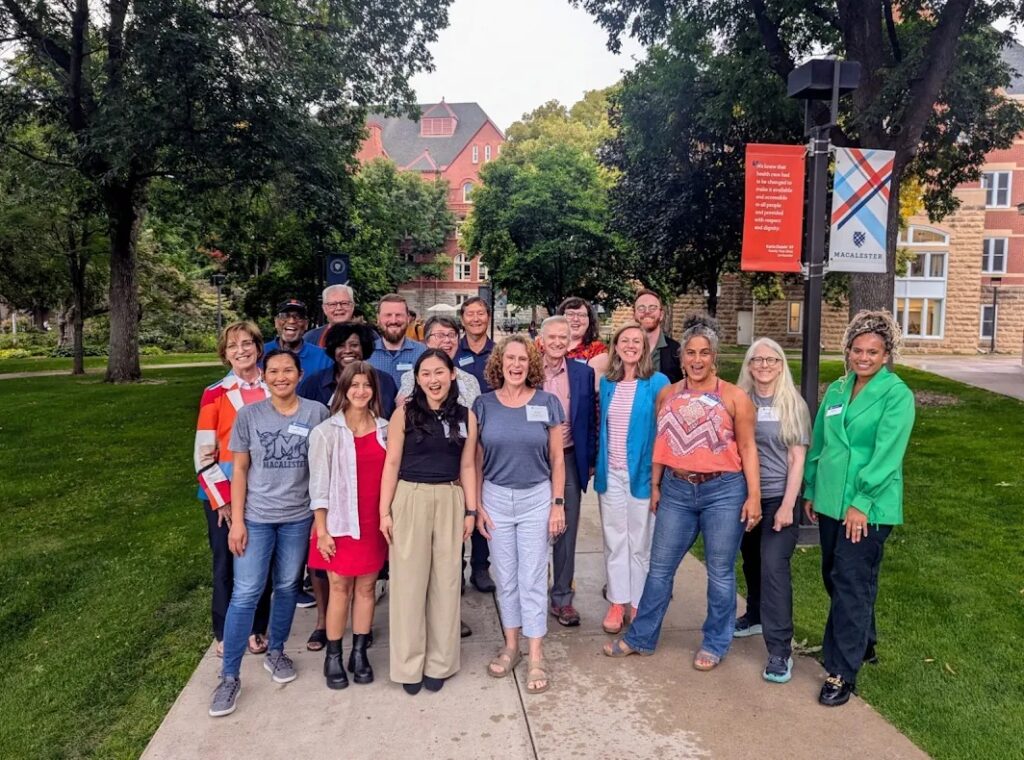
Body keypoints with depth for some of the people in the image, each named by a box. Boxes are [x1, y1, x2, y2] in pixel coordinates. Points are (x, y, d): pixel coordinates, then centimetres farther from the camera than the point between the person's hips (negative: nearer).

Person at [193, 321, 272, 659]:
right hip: (223, 494, -2)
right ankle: (225, 633, 25)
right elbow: (203, 454, -5)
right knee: (226, 564, 8)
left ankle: (257, 629, 28)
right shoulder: (215, 394, -4)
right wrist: (222, 500, -10)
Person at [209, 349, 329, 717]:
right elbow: (239, 470, 0)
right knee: (245, 593, -3)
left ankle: (275, 652, 35)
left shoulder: (316, 412, -3)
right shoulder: (249, 415, -3)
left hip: (298, 516, 1)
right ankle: (229, 677, 9)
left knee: (287, 587, 13)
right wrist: (236, 520, -4)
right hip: (256, 516, -1)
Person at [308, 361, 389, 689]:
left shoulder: (386, 430, 4)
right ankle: (333, 657, 19)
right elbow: (319, 485, -4)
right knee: (340, 588, 5)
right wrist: (322, 530, -7)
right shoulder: (326, 432, -5)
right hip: (340, 522, -3)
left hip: (374, 522, 3)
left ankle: (360, 653, 22)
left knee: (366, 587, 10)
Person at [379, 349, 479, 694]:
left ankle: (439, 662, 24)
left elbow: (467, 466, 8)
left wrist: (471, 511, 5)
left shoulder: (466, 417, 4)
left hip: (450, 501, 2)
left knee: (446, 581, 9)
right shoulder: (404, 413, -2)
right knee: (408, 581, 4)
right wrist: (384, 511, -5)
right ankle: (409, 665, 19)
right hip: (410, 500, -2)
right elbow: (392, 463, -2)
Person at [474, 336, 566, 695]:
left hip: (537, 498, -1)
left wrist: (558, 503, -3)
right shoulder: (484, 405, -2)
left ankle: (535, 658, 14)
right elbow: (476, 460, 3)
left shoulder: (548, 403, -4)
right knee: (505, 577, 12)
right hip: (496, 498, 2)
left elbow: (557, 458, 0)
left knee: (532, 578, 2)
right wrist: (477, 505, 0)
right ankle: (511, 646, 28)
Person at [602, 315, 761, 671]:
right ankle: (641, 637, 25)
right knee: (660, 568, 11)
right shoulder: (667, 395, 7)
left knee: (720, 572, 9)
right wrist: (655, 485, 13)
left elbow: (747, 448, -5)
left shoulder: (734, 397, -4)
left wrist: (754, 496, -9)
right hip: (677, 490, 3)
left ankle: (714, 644, 27)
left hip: (723, 491, -3)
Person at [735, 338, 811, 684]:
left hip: (778, 498, -4)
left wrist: (788, 505, -13)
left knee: (774, 567, -12)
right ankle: (755, 616, 42)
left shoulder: (793, 405, -5)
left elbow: (797, 459, -6)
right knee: (751, 561, 17)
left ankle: (780, 651, -6)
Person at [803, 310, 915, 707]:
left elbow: (887, 453, -15)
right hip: (831, 501, 6)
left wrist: (861, 502, -18)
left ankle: (843, 673, 6)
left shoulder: (897, 395, -9)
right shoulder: (837, 390, 9)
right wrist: (811, 491, 13)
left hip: (869, 506, -6)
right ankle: (860, 643, 38)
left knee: (851, 584, -5)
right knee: (835, 578, 15)